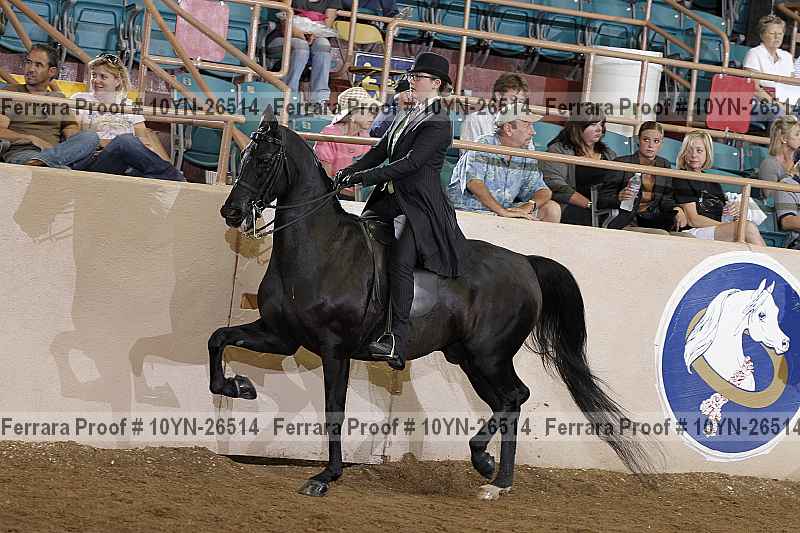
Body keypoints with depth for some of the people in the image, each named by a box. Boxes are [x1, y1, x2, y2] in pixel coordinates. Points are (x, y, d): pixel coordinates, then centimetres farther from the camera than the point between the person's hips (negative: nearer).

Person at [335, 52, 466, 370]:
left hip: (420, 206, -10)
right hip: (392, 198, 10)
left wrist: (364, 176, -22)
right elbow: (380, 151, 17)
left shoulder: (438, 124, -11)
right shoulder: (408, 116, 18)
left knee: (400, 260, -27)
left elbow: (411, 162, -20)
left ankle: (398, 342, -34)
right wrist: (349, 173, 1)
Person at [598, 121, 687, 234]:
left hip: (653, 219, 6)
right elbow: (602, 200, -1)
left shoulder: (664, 165, 17)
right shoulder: (622, 163, 1)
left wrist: (676, 209, -8)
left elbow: (666, 200, 15)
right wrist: (619, 198, -23)